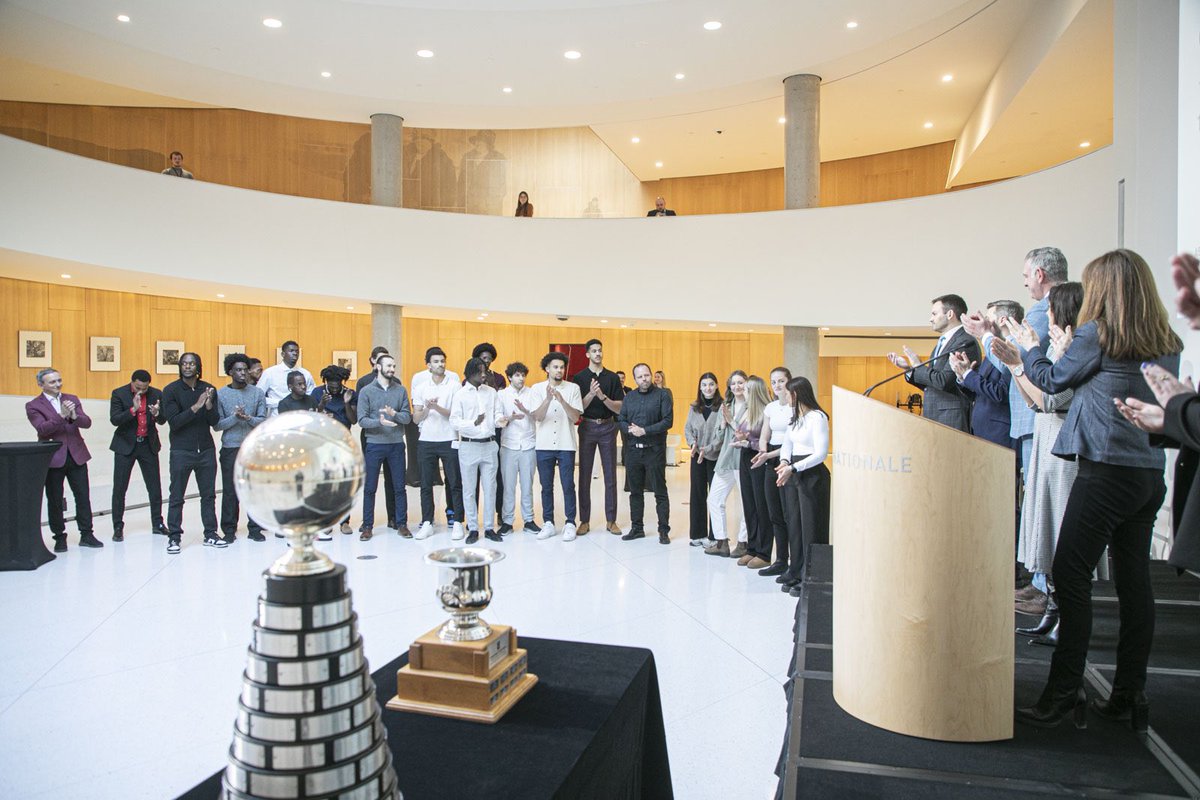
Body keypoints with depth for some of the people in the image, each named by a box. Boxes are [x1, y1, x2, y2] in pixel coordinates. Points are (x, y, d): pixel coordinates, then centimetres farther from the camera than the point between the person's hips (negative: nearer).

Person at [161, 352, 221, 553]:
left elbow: (215, 421, 2)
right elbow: (174, 422, -11)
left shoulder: (208, 389, 5)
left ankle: (210, 534, 15)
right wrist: (196, 407, -21)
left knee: (209, 495, 7)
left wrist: (209, 404, -16)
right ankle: (174, 537, 10)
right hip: (181, 451, -3)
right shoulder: (171, 390, -3)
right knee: (177, 497, 2)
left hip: (206, 450, 3)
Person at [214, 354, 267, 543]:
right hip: (230, 448, -1)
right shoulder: (221, 394, 1)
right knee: (230, 490, 2)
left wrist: (248, 418, -18)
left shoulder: (257, 393, 5)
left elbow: (263, 421, 1)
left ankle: (255, 529, 13)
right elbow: (217, 424, -2)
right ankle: (229, 530, 13)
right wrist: (234, 417, -17)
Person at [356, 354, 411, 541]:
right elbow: (362, 420, -8)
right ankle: (367, 526, 15)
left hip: (397, 444, 2)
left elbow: (407, 417, 0)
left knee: (399, 487, 7)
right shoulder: (366, 391, -2)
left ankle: (402, 524, 17)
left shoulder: (401, 390, 4)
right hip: (374, 445, -2)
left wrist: (394, 414, -20)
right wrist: (379, 422, -24)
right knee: (370, 488, 5)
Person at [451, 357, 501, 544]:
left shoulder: (491, 392, 8)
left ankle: (489, 527, 14)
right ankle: (473, 529, 13)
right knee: (469, 489, 4)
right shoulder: (460, 394, -2)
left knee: (490, 488, 6)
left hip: (489, 445, 3)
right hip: (469, 445, -3)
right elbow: (454, 422, -8)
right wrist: (474, 423, -21)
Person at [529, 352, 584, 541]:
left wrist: (562, 400, -21)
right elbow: (537, 417, -8)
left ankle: (570, 524, 10)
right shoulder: (538, 388, 2)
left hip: (566, 445, -1)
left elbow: (575, 417, -7)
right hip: (544, 445, 1)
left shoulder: (573, 388, 0)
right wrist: (548, 399, -23)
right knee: (546, 486, 8)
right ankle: (548, 523, 18)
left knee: (568, 486, 1)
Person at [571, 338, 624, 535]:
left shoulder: (613, 377, 4)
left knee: (610, 476, 4)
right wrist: (591, 394, -20)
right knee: (584, 476, 3)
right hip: (587, 426, -1)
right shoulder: (580, 377, 1)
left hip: (608, 427, 1)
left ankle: (611, 520, 12)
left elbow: (619, 408, -1)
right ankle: (584, 520, 11)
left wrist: (603, 396, -17)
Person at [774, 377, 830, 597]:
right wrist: (785, 461, -6)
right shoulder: (795, 416, 13)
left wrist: (793, 468, -24)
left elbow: (821, 453, -18)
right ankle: (796, 573, 23)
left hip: (812, 474, -8)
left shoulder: (817, 417, -13)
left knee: (810, 527, -3)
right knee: (794, 525, 12)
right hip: (793, 473, 8)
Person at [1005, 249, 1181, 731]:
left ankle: (1064, 694, -2)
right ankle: (1130, 696, 18)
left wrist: (1030, 349, 22)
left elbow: (1053, 380, 2)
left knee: (1071, 578, -4)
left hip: (1106, 470, -8)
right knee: (1134, 582, 10)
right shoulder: (1167, 344, 11)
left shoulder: (1097, 333, -8)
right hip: (1151, 474, 8)